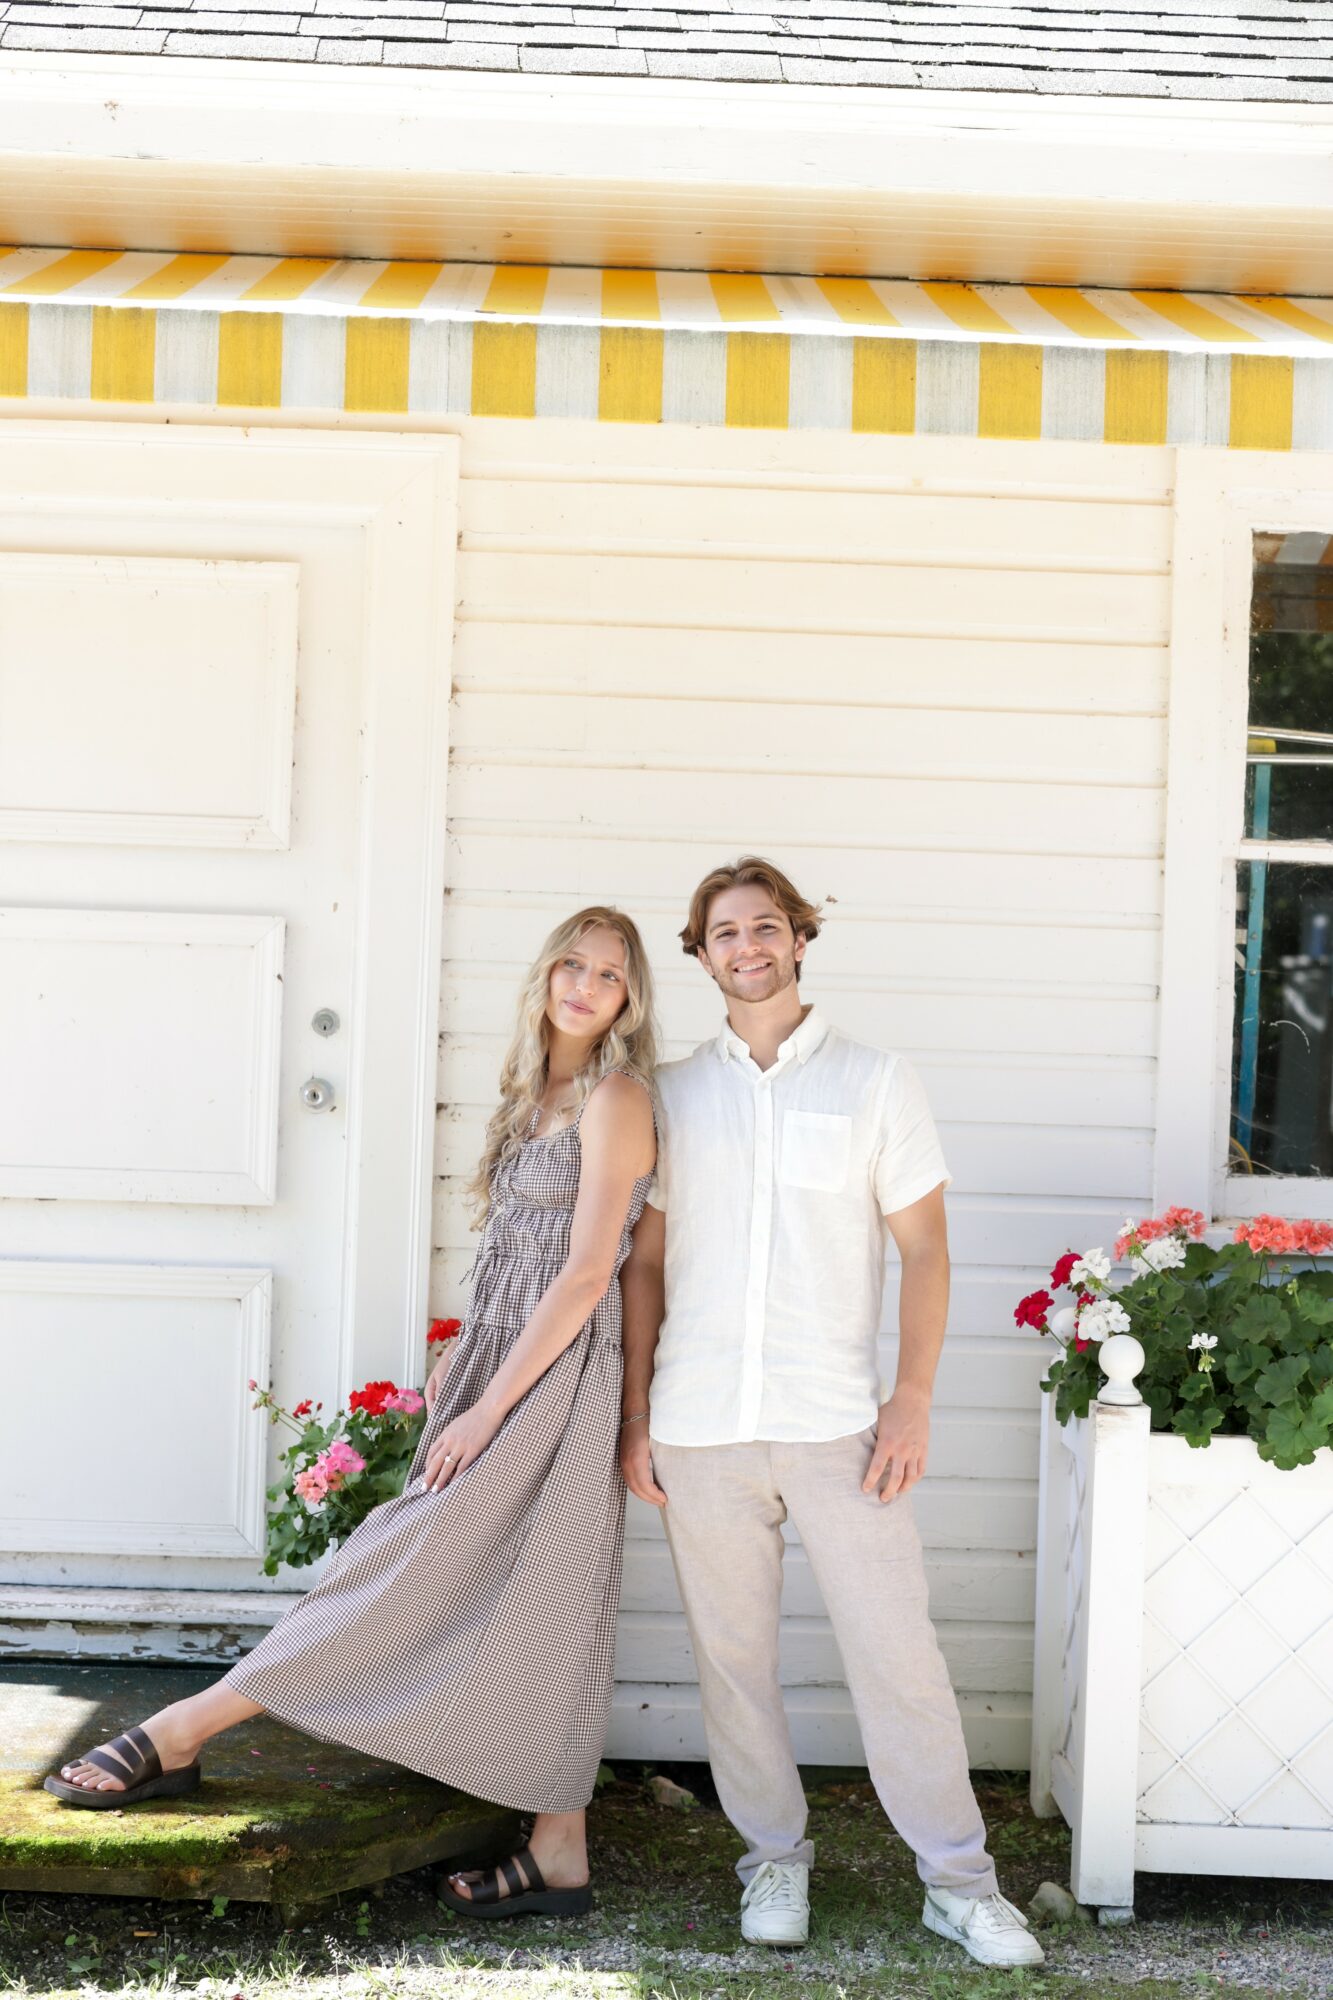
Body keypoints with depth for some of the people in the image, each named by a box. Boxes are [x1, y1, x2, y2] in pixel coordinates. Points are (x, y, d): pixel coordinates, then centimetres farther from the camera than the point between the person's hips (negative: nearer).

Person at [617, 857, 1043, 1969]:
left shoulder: (875, 1082, 6)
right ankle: (775, 1860, 22)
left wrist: (913, 1398, -6)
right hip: (700, 1425, 2)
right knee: (732, 1656, 7)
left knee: (897, 1649, -3)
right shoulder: (673, 1096, 11)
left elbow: (924, 1251, 4)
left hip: (835, 1421, -2)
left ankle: (960, 1881, 8)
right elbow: (645, 1263, 13)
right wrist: (635, 1415, 7)